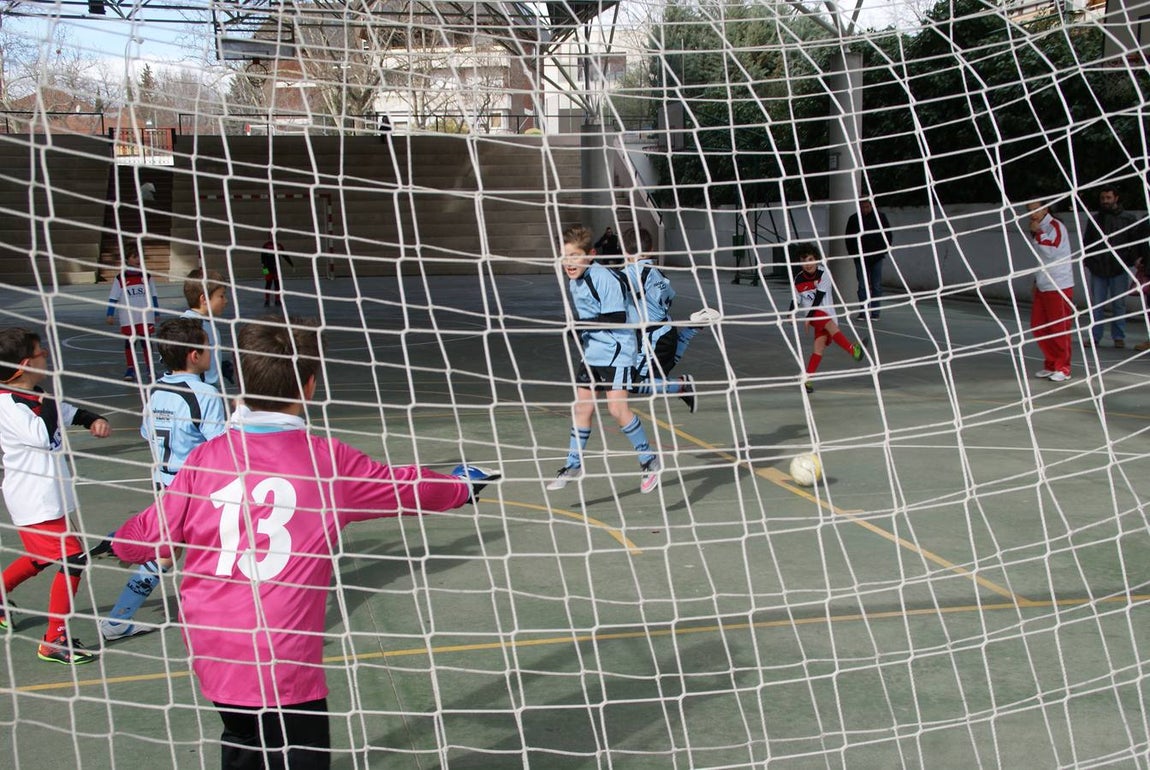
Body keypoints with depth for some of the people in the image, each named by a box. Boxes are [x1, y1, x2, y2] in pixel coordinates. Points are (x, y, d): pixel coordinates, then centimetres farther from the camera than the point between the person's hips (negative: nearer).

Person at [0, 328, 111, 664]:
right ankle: (54, 642, -5)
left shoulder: (34, 396, 8)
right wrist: (49, 396, -20)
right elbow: (43, 436, -32)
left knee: (41, 557, 25)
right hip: (34, 501, -10)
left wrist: (94, 420, 2)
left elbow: (69, 412, 22)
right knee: (72, 558, -11)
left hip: (49, 495, 10)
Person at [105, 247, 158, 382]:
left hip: (145, 316, 1)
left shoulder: (146, 277, 5)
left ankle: (149, 367, 11)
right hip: (127, 318, -1)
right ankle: (130, 369, 12)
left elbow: (153, 297, 12)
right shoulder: (120, 279, -2)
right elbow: (113, 298, -1)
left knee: (146, 340, 2)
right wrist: (110, 315, -6)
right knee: (129, 342, 4)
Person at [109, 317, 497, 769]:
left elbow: (152, 536, 6)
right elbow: (405, 488, 8)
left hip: (211, 651, 4)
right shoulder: (327, 460, -6)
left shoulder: (206, 458, -1)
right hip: (282, 664, -4)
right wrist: (460, 486, 29)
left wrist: (120, 544, 30)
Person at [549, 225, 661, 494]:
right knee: (582, 406, 8)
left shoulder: (604, 278, -19)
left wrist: (581, 325, -22)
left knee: (617, 407, -15)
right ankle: (574, 464, 19)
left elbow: (616, 319, -23)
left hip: (617, 350, -8)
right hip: (592, 353, 8)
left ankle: (649, 461, 0)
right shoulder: (573, 281, 9)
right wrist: (578, 328, 8)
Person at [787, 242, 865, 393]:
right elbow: (796, 300, 11)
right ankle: (853, 350, -48)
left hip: (827, 312, 1)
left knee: (819, 345, -11)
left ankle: (807, 379, -6)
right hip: (813, 313, -1)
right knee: (831, 325, -31)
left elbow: (819, 297, -10)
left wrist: (808, 317, -13)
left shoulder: (824, 273, -5)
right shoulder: (798, 280, 2)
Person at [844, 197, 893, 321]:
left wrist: (884, 251, -1)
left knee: (876, 286, 2)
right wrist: (853, 253, 0)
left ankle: (875, 313, 6)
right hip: (861, 258, 0)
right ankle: (863, 312, 2)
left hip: (877, 258, 0)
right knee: (862, 286, -1)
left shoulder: (880, 217, 2)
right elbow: (849, 239, 9)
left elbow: (888, 236, 8)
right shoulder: (854, 219, 2)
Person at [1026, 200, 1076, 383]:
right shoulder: (1041, 228, 15)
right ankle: (1051, 365, 19)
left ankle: (1063, 369, 3)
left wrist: (1037, 232, -19)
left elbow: (1050, 250, -26)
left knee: (1059, 328, -4)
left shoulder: (1055, 226, -12)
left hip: (1059, 287, -9)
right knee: (1038, 327, 8)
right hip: (1043, 286, 9)